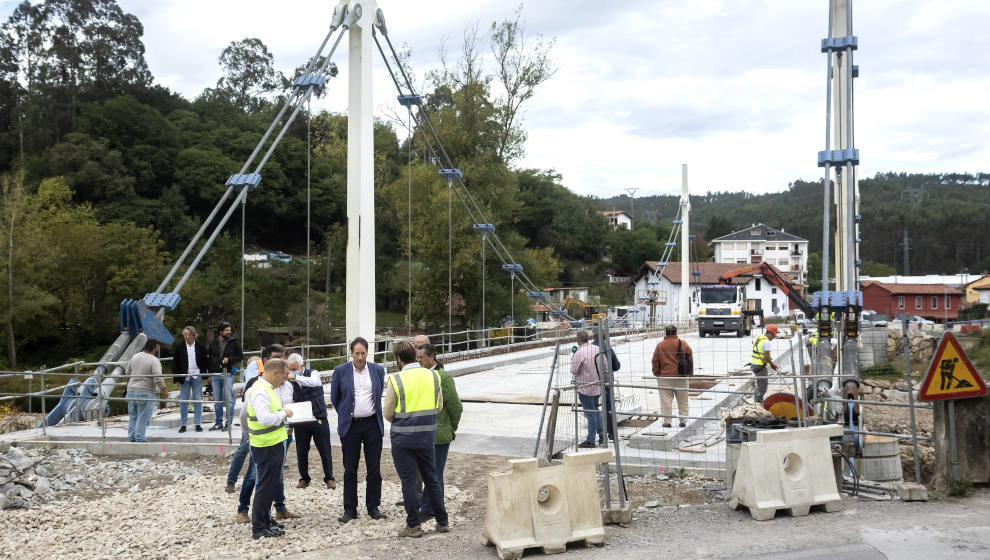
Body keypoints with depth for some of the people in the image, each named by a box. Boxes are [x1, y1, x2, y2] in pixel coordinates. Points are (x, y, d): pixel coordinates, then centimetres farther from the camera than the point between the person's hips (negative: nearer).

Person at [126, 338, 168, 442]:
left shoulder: (135, 357, 6)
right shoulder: (154, 361, -14)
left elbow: (128, 374, 18)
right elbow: (158, 378, -20)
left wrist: (129, 384, 36)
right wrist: (164, 391, -8)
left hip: (131, 390, 6)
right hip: (146, 392, -6)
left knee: (132, 416, 15)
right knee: (143, 418, 0)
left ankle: (131, 436, 21)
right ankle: (140, 438, 1)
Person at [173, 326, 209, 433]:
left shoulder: (201, 346, 2)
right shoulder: (179, 346, 0)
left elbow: (205, 361, 8)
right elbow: (175, 363, 2)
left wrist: (204, 374, -1)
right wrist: (176, 378, -3)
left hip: (197, 377, 0)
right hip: (184, 377, 0)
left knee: (198, 401, 4)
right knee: (183, 402, 3)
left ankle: (197, 424, 11)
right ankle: (183, 425, 10)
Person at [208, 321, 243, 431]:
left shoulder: (234, 342, -1)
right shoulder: (213, 343, 9)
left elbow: (240, 356, 2)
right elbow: (210, 357, 19)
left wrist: (229, 359, -12)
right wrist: (211, 370, 11)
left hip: (228, 373, -4)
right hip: (215, 374, 4)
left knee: (228, 400, -5)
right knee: (217, 401, 9)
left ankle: (229, 423, 1)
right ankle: (219, 422, 19)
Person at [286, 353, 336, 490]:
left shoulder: (313, 374, -5)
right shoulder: (290, 382, 3)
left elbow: (314, 382, -30)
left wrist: (296, 377, -37)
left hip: (319, 418, -3)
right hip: (301, 421, 3)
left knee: (325, 451, 2)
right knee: (301, 451, 7)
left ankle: (329, 478, 15)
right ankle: (304, 478, 22)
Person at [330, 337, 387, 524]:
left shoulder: (378, 370, 4)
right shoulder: (340, 371, -1)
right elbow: (334, 398, 10)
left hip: (373, 424, 1)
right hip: (350, 426, -1)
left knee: (374, 469, 5)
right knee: (350, 470, 4)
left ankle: (373, 507, 15)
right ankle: (350, 510, 10)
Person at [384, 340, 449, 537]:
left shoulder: (396, 380, -11)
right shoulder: (433, 376, 2)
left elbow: (388, 413, -5)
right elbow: (439, 407, 9)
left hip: (403, 436, -4)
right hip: (427, 435, 4)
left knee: (408, 480, 4)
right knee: (431, 477, 15)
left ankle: (414, 525, 7)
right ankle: (442, 521, 20)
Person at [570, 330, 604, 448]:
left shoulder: (579, 353, -19)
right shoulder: (597, 349, 2)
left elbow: (574, 371, -15)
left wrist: (572, 359, 1)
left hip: (585, 388, -7)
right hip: (598, 385, 7)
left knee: (590, 413, -1)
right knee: (596, 410, 22)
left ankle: (590, 440, 6)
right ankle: (601, 433, 22)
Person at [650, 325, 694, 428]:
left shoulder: (660, 345, -3)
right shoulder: (683, 344, 1)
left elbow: (655, 361, 0)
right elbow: (690, 360, 5)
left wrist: (657, 374, 11)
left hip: (665, 377, -1)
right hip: (681, 377, 1)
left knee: (666, 401, 3)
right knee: (682, 401, 10)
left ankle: (667, 421, 1)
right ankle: (683, 421, 11)